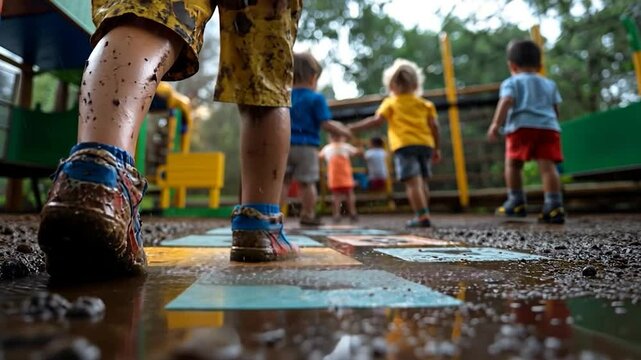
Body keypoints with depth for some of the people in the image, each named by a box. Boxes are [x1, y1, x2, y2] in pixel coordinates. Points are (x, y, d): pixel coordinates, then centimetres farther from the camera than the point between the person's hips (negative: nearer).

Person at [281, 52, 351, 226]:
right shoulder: (316, 98, -5)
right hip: (307, 146, -4)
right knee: (307, 182, 3)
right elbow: (326, 124, -10)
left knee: (283, 180, 7)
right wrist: (342, 131, 3)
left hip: (285, 145, 4)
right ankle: (308, 215, 10)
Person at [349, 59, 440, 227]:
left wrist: (353, 127, 0)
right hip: (425, 144, 5)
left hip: (405, 145, -5)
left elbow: (377, 120, -4)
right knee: (422, 182, 14)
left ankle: (422, 217, -17)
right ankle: (422, 215, 19)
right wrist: (437, 148, 17)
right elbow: (434, 126, 11)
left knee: (413, 182, -10)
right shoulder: (424, 103, 19)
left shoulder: (391, 102, 7)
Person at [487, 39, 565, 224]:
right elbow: (556, 110, 26)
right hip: (549, 127, 4)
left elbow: (506, 101, -6)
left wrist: (496, 123, -14)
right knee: (547, 165, -5)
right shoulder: (550, 84, 28)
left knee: (512, 164, 7)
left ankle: (516, 202, 6)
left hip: (522, 126, -3)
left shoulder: (512, 82, 13)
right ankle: (554, 205, -14)